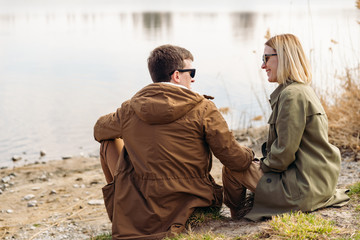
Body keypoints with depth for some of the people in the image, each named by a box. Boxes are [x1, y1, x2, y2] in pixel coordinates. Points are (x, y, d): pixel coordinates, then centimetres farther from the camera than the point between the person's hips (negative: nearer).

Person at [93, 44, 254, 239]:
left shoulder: (130, 110, -2)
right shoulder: (203, 109, -10)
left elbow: (99, 130, 21)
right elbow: (236, 161, -7)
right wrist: (248, 154, 17)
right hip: (190, 212, -1)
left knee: (109, 142, 22)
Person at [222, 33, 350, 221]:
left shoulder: (292, 95, -20)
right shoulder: (303, 90, 12)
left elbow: (285, 151, -21)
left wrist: (264, 166, -4)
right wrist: (265, 163, 11)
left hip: (304, 188, -10)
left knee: (231, 168, -1)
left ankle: (236, 218, 20)